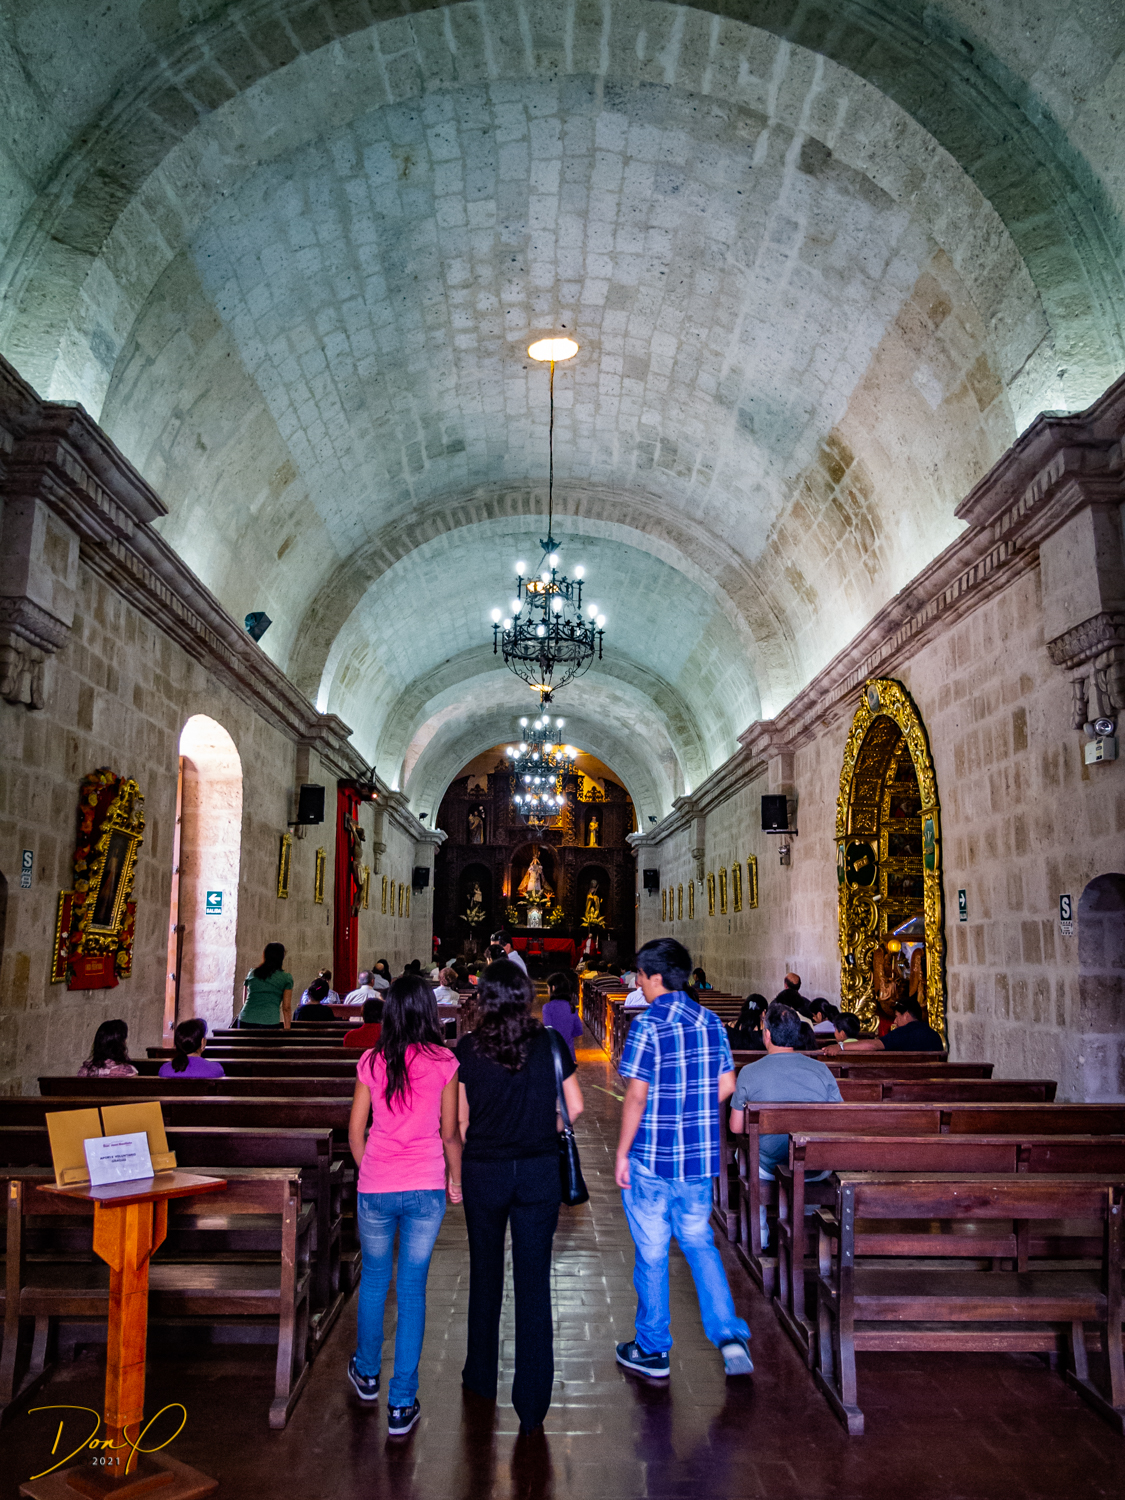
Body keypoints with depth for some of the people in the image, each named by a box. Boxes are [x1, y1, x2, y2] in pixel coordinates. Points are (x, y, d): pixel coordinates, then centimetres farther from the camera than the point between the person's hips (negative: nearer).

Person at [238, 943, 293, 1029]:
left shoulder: (252, 973, 15)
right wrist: (287, 1030, 9)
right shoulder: (286, 977, 5)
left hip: (245, 1021, 3)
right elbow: (286, 1008, 3)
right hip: (270, 1024, -3)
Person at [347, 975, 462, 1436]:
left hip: (376, 1187, 1)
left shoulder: (372, 1062, -3)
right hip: (426, 1188, -1)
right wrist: (455, 1180, 13)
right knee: (412, 1289, 8)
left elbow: (355, 1131, 3)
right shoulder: (444, 1062, -7)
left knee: (374, 1279, 21)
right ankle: (402, 1405, 12)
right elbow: (450, 1133, -2)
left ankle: (367, 1373, 39)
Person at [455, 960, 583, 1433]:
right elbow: (575, 1108, -2)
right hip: (539, 1172, 0)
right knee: (534, 1280, 5)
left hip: (483, 1171, 0)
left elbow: (460, 1120, -5)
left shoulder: (468, 1049, -8)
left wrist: (458, 1169, 9)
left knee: (485, 1274, 19)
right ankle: (532, 1401, 9)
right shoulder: (550, 1043, -6)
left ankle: (481, 1377, 35)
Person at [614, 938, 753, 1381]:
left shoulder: (648, 1025, -16)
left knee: (652, 1254, 9)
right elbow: (726, 1086, 8)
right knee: (699, 1244, 19)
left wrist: (621, 1153, -9)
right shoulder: (711, 1021, 2)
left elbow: (636, 1096, -17)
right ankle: (729, 1335, 7)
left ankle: (652, 1350, 22)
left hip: (652, 1159, -5)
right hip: (700, 1158, 5)